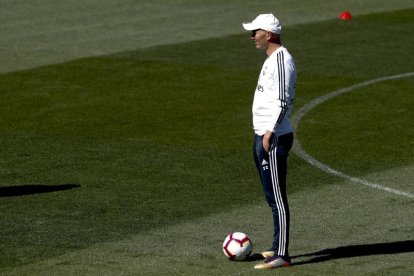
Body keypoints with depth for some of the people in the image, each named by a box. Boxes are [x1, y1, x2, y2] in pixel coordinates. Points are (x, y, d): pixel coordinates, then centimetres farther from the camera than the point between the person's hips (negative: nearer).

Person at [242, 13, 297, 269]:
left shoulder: (281, 60, -14)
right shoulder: (271, 59, 17)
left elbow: (283, 100, -21)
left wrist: (270, 132, -23)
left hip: (274, 138, -11)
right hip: (263, 135, 11)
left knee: (277, 197, -9)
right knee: (272, 196, 16)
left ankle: (281, 255, -9)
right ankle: (278, 247, 24)